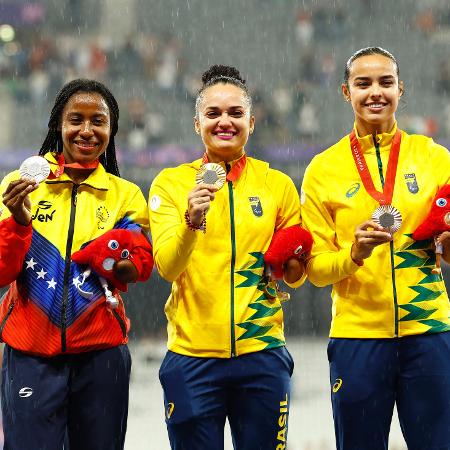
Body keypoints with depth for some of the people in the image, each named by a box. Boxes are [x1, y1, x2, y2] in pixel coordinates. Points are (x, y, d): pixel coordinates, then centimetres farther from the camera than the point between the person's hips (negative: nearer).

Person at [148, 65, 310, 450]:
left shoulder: (278, 185, 8)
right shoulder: (171, 183, 3)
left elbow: (296, 275, 15)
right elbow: (167, 267, -9)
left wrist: (292, 263, -8)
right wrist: (190, 222, -27)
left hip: (262, 355, 1)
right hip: (192, 356, -1)